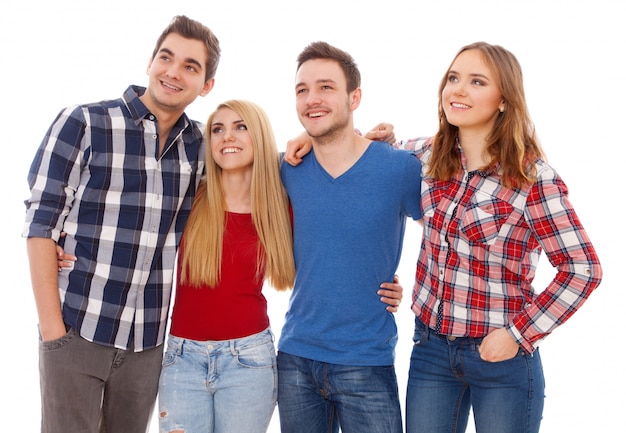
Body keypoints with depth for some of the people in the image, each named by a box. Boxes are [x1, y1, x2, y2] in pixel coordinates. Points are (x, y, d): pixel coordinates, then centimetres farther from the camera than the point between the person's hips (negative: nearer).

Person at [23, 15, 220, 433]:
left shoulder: (200, 144, 5)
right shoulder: (81, 124, -6)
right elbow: (41, 223, -7)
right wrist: (51, 326, -11)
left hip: (148, 340, 4)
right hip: (75, 330, -3)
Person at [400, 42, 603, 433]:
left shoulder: (532, 176, -15)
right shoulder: (429, 154, -1)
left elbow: (583, 268, -12)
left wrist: (520, 333, -14)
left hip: (501, 355, -4)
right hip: (430, 346, 4)